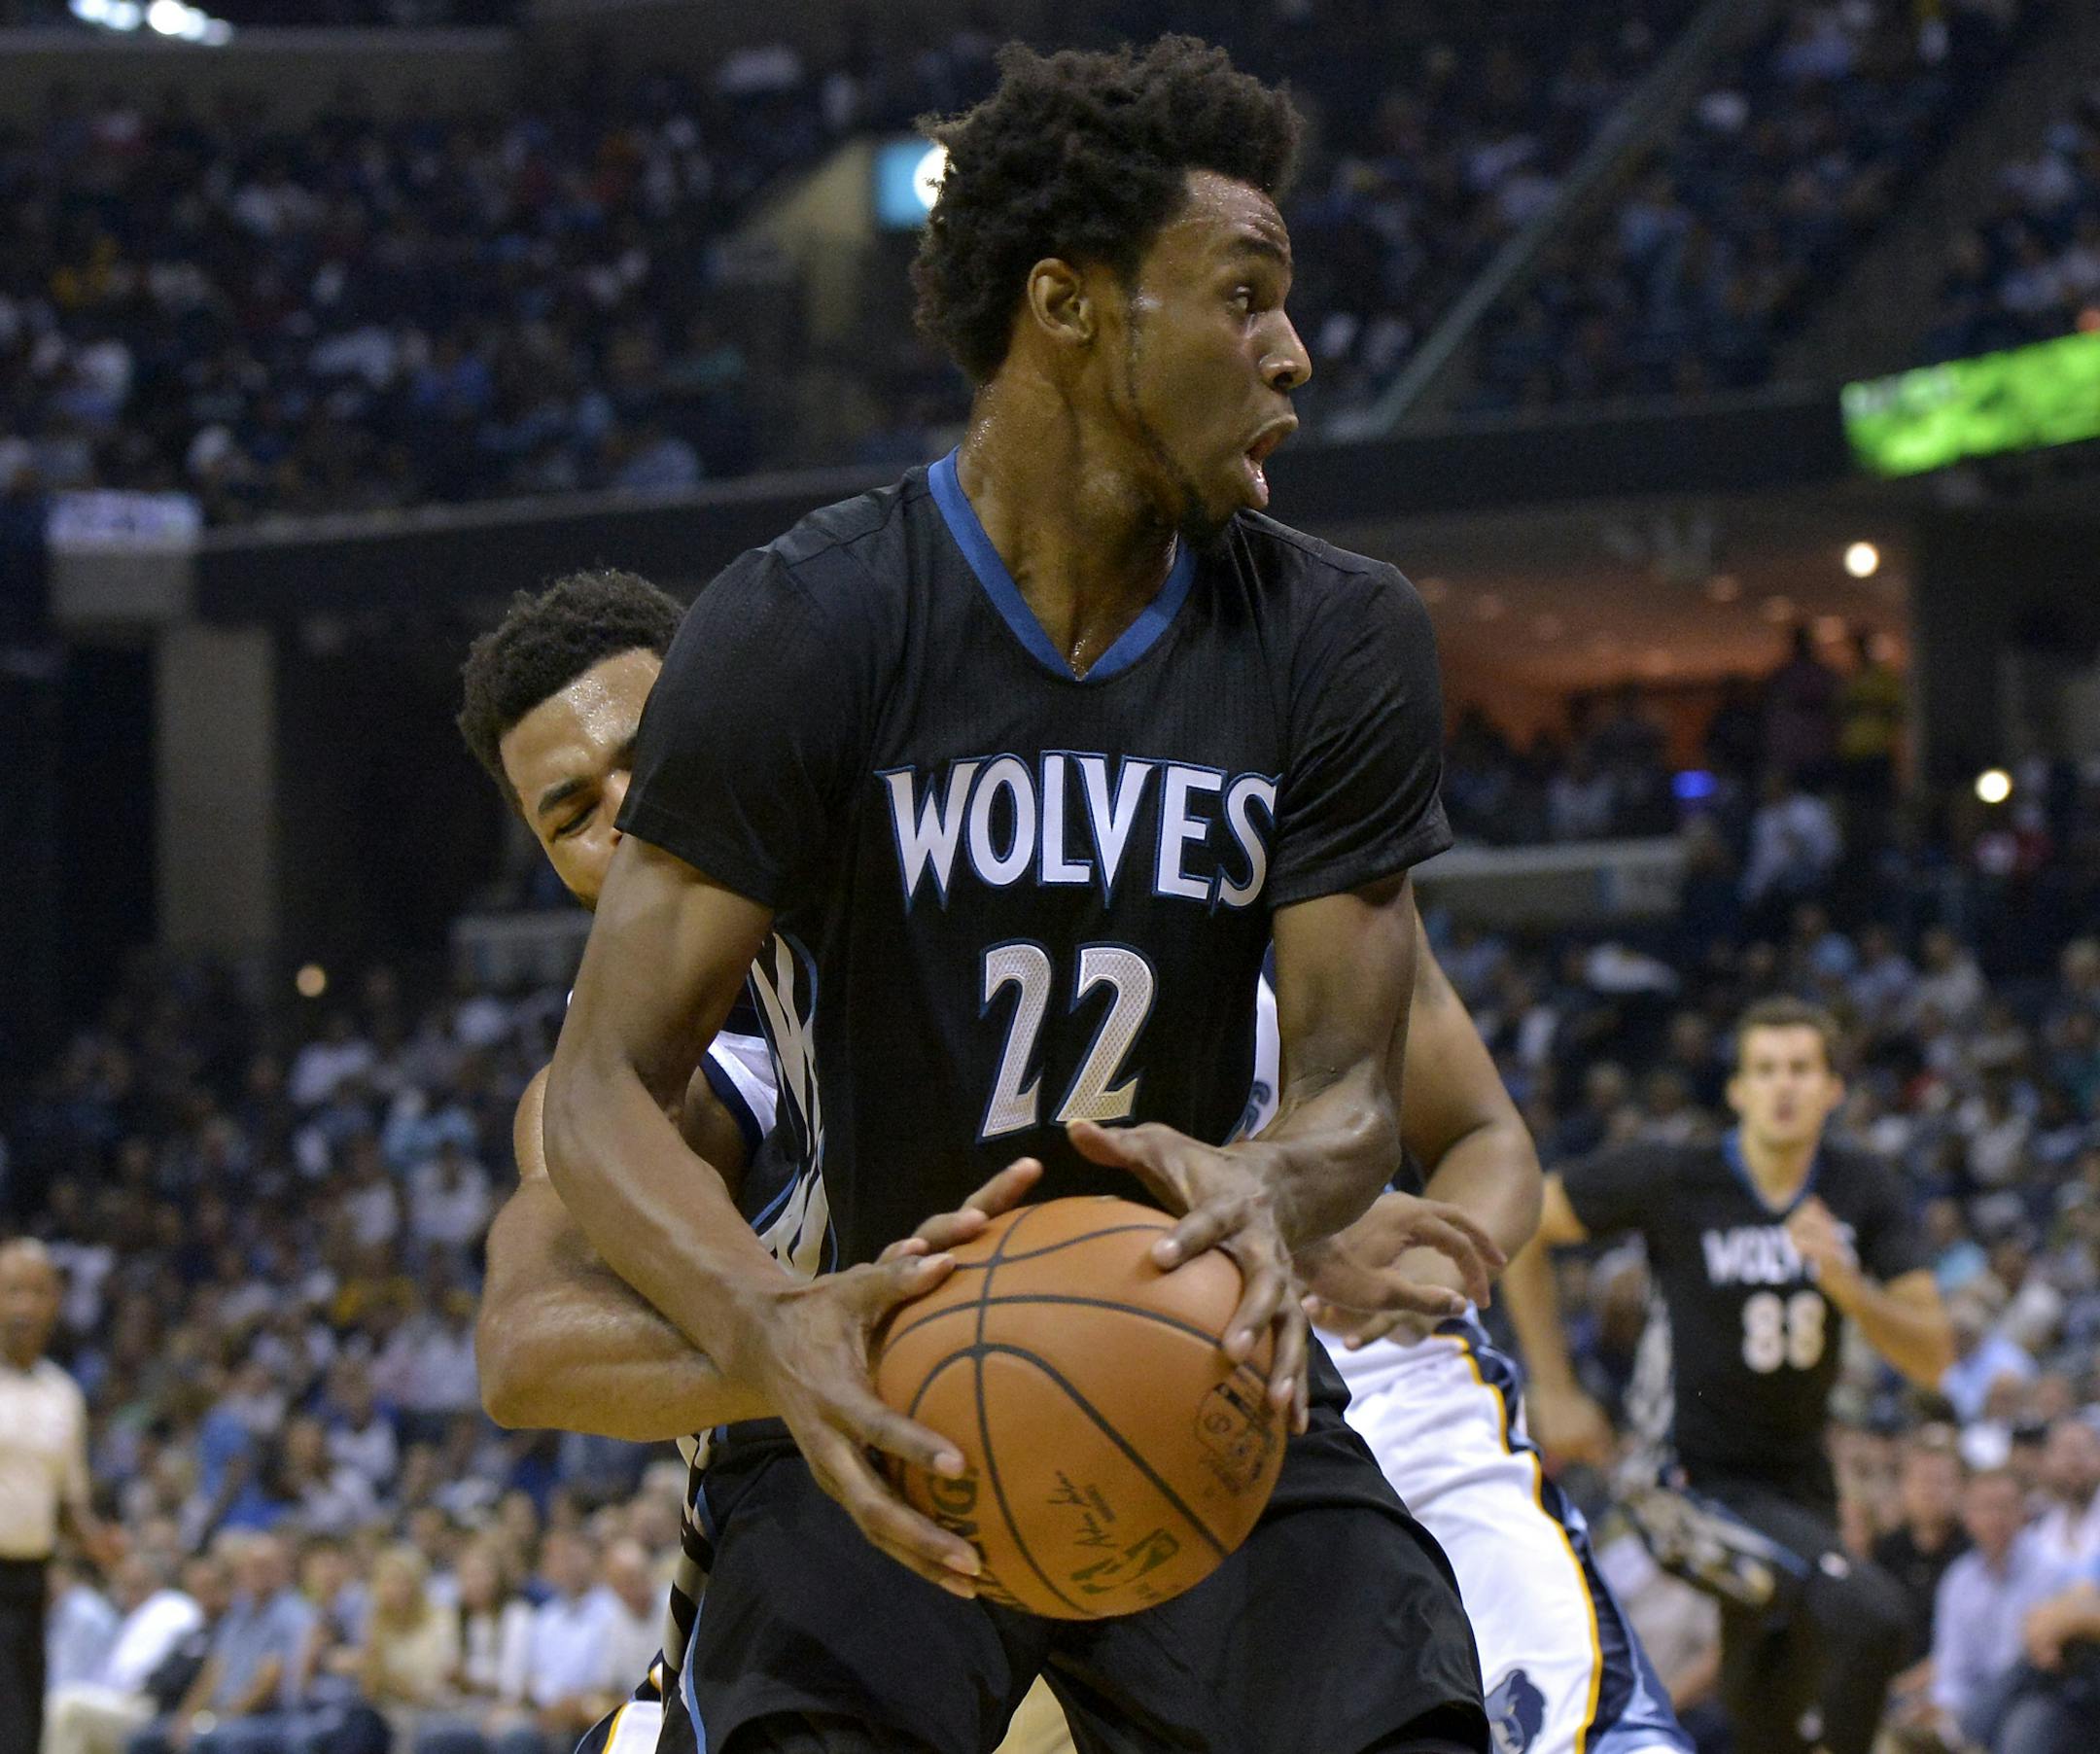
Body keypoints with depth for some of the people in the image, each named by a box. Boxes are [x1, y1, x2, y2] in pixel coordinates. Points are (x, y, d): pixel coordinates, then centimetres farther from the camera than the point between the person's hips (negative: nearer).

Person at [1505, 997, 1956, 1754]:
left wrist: (1847, 1285, -26)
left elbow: (1932, 1357, -7)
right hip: (1694, 1484, -5)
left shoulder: (1862, 1193, -3)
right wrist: (1554, 1391, -3)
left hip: (1797, 1483, 6)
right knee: (1870, 1612, -27)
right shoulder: (1672, 1179, -15)